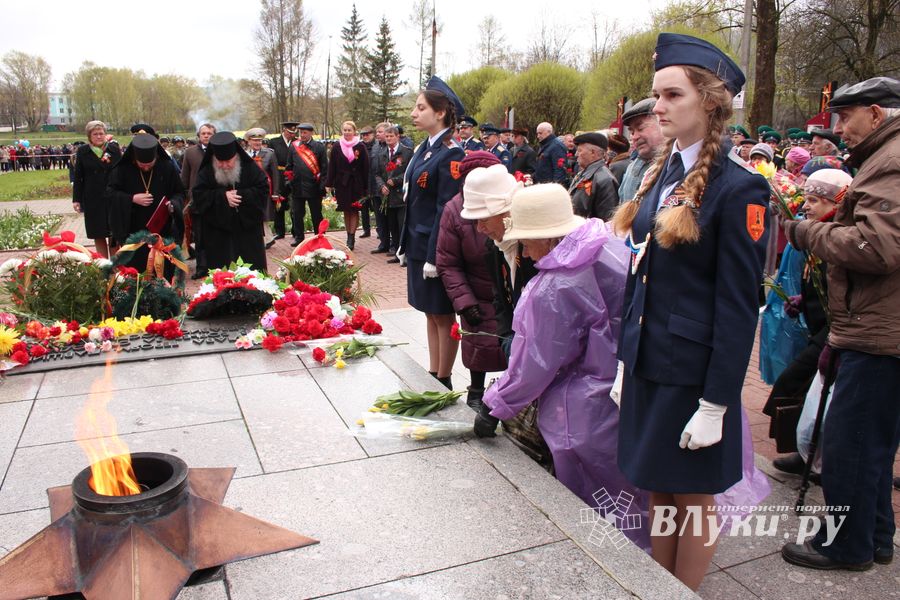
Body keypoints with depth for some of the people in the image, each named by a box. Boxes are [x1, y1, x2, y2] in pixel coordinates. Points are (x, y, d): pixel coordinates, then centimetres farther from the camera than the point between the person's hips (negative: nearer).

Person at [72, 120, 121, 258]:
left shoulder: (114, 149, 3)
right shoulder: (83, 151, 4)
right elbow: (77, 177, 6)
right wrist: (76, 199, 1)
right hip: (93, 199, 1)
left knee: (114, 235, 2)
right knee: (98, 236, 5)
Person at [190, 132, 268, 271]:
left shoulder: (251, 168, -2)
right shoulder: (206, 172, 1)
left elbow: (263, 191, -7)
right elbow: (198, 196, -5)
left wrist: (241, 195, -17)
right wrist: (222, 196, -17)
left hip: (248, 230, 0)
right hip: (218, 236, 0)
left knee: (254, 270, 6)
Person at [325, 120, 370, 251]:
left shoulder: (360, 147, -2)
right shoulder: (336, 147, 4)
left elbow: (365, 167, -2)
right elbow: (332, 167, 4)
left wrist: (365, 186, -6)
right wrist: (330, 184, -2)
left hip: (356, 183, -2)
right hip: (342, 183, 2)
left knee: (354, 211, -1)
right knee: (346, 211, 7)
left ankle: (351, 238, 1)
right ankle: (350, 238, 15)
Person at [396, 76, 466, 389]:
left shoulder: (451, 154, -14)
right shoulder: (424, 148, 11)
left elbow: (447, 209, -18)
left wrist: (434, 256, -19)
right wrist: (405, 244, 13)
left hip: (436, 247, -8)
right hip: (418, 244, 9)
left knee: (443, 315, 4)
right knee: (430, 313, 16)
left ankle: (443, 383, 16)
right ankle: (432, 375, 27)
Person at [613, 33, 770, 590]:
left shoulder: (739, 187, -13)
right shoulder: (663, 173, 8)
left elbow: (740, 307, -15)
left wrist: (716, 403, -15)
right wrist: (626, 358, 11)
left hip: (694, 370, -7)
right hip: (647, 362, 7)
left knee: (693, 496, 10)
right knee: (658, 488, 18)